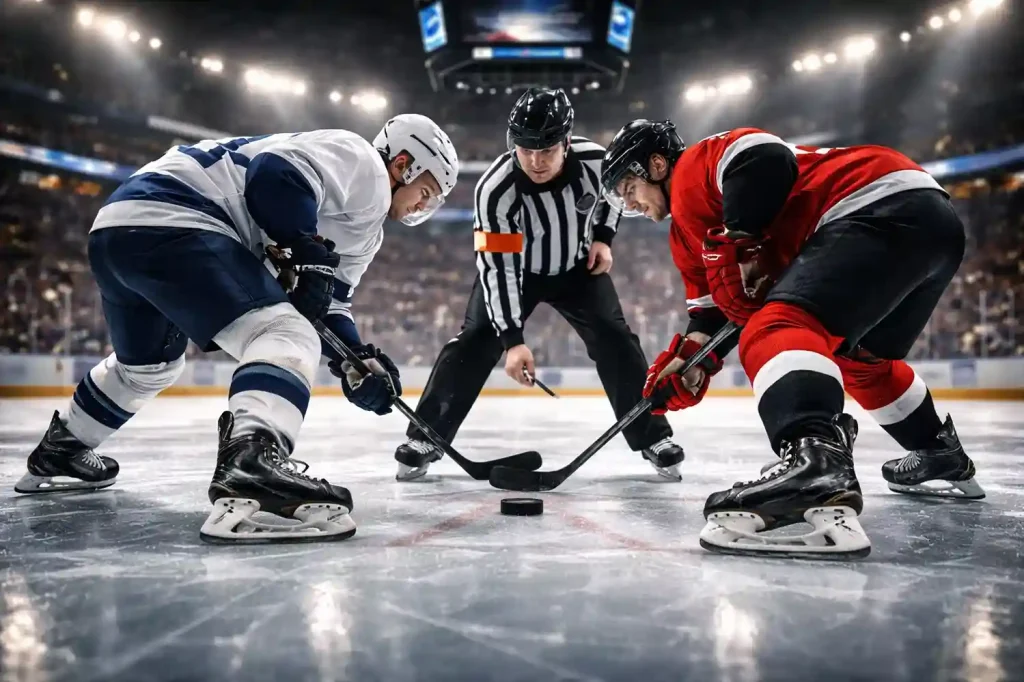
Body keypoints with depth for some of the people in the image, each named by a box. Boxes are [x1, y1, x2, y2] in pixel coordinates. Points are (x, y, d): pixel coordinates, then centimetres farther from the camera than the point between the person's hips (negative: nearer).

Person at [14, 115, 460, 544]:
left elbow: (329, 299, 22)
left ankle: (58, 452, 51)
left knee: (148, 363, 31)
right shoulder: (362, 163, -3)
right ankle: (250, 467, -44)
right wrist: (310, 254, -13)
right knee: (286, 337, -20)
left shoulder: (362, 222, 25)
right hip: (170, 221, -11)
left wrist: (358, 359, 7)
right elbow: (274, 171, -19)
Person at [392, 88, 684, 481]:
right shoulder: (495, 189, -34)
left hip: (577, 267, 2)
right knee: (474, 343, -11)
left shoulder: (595, 160, -25)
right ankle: (424, 438, 1)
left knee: (615, 341, -7)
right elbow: (498, 268, -34)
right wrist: (512, 339, -37)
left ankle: (653, 437, 7)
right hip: (515, 269, -2)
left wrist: (603, 237, -6)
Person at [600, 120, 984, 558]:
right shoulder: (691, 228, 28)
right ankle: (943, 457, 43)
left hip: (885, 206, -11)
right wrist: (691, 357, 8)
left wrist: (737, 245, -14)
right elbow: (720, 300, 23)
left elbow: (763, 159, -17)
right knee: (861, 359, 30)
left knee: (776, 331, -27)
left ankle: (816, 464, -52)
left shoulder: (693, 167, 3)